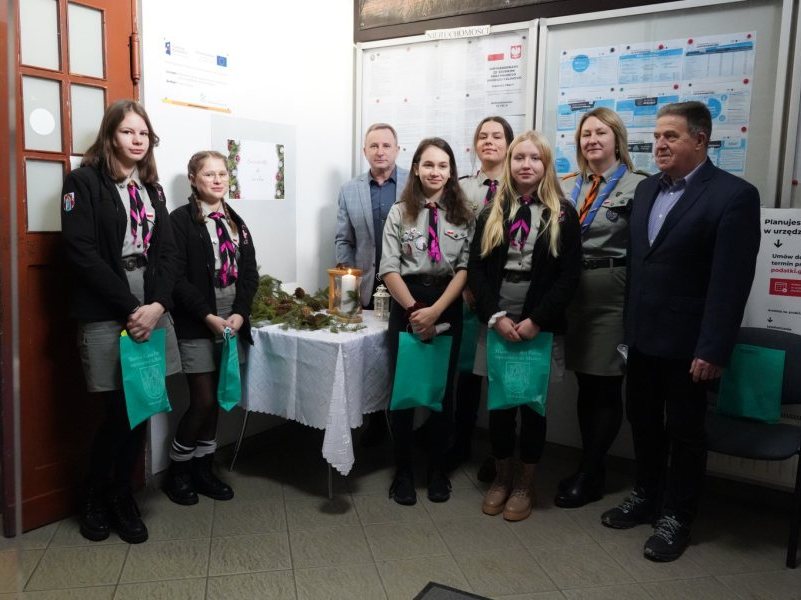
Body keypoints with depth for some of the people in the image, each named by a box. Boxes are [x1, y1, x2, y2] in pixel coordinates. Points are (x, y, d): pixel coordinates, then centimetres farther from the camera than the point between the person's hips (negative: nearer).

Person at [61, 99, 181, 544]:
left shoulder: (152, 188, 16)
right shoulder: (84, 182, -2)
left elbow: (166, 252, 8)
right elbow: (82, 253, -11)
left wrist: (157, 304, -8)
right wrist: (130, 308, -14)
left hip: (153, 314, 5)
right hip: (106, 317, -5)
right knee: (118, 413, -1)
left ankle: (122, 496, 25)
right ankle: (94, 497, 23)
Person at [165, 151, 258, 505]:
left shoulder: (236, 222, 13)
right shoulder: (181, 220, -4)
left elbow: (250, 273, 7)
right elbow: (178, 277, -11)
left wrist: (240, 313, -7)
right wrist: (208, 316, -17)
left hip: (233, 320, 5)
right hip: (197, 324, -5)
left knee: (218, 399, 9)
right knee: (203, 401, -4)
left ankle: (203, 469, 23)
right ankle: (177, 469, 17)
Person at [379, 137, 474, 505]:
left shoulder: (464, 215, 3)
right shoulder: (399, 212, 2)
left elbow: (465, 269, -4)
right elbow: (389, 269, -3)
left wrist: (435, 310, -14)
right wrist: (414, 309, -13)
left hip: (448, 307, 1)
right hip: (406, 306, 0)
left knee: (442, 389, 8)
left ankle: (436, 468, 24)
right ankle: (403, 470, 18)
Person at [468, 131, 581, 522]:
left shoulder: (562, 214, 1)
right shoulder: (492, 212, 7)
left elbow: (569, 275, -5)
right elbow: (475, 269, 1)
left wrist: (536, 321, -13)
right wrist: (496, 317, -11)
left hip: (540, 325, -1)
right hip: (496, 323, 2)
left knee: (532, 403, 7)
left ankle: (524, 484, 23)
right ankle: (501, 477, 26)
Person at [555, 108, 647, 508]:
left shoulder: (637, 186, -5)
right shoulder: (568, 187, 12)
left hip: (612, 295, -5)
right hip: (573, 293, 6)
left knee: (605, 388, 5)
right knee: (585, 385, 13)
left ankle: (589, 476, 18)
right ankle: (591, 469, 27)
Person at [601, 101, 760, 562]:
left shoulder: (734, 195, -12)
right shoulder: (647, 189, 9)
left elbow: (732, 281, -16)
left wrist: (713, 349, -19)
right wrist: (628, 323, 8)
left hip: (685, 341, -6)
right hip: (642, 335, 6)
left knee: (685, 430, 9)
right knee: (643, 421, 17)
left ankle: (677, 516, 26)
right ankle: (646, 496, 36)